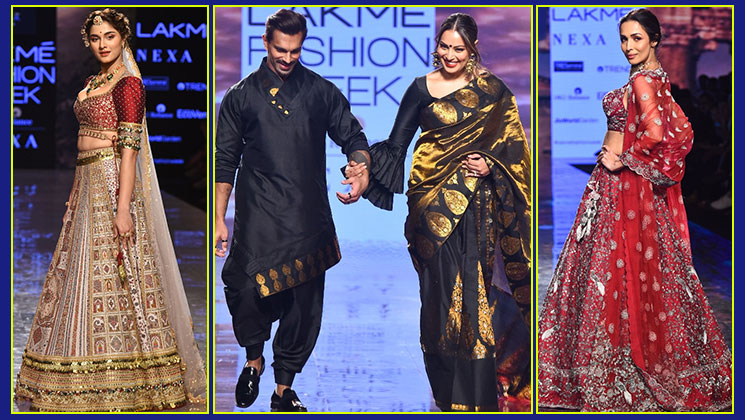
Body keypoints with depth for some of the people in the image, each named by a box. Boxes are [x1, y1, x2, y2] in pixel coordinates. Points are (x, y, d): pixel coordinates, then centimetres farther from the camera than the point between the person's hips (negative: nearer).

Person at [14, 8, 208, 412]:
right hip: (87, 182, 9)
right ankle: (87, 383, 20)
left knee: (114, 278, -6)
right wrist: (75, 193, 17)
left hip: (113, 184, -9)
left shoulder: (128, 84, -11)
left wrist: (123, 208, -22)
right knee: (82, 272, 11)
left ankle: (125, 382, 3)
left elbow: (130, 148, -17)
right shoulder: (92, 82, 16)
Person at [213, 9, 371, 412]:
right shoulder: (241, 95, 9)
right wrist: (219, 219, 4)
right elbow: (225, 162, 9)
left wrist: (362, 170, -9)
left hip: (308, 219, 1)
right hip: (257, 218, -1)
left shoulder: (321, 91, 10)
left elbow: (352, 136, 14)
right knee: (244, 291, -12)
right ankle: (254, 359, 18)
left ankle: (284, 388, 17)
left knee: (303, 305, 3)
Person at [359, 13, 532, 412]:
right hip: (433, 198, 0)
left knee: (473, 285, -4)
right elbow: (396, 143, 2)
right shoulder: (422, 88, 5)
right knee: (440, 285, -3)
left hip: (476, 201, 0)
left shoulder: (492, 90, 7)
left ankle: (476, 388, 4)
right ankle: (445, 386, 6)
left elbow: (511, 143, 11)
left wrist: (490, 165, -7)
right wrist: (365, 167, -13)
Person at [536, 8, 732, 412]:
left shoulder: (643, 82, -16)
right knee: (641, 268, 13)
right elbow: (680, 131, 14)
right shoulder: (652, 79, 12)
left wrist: (621, 158, -13)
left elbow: (656, 135, -29)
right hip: (635, 182, 10)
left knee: (624, 266, -3)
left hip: (625, 183, -10)